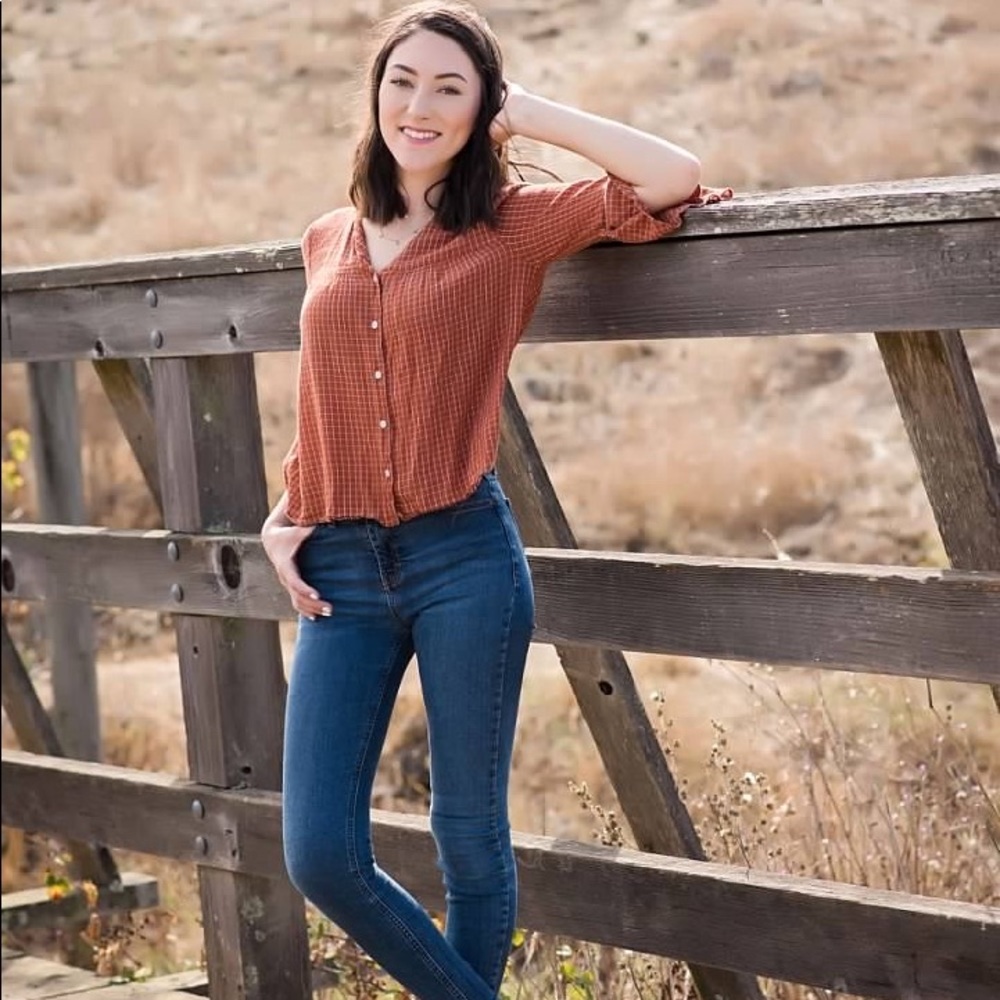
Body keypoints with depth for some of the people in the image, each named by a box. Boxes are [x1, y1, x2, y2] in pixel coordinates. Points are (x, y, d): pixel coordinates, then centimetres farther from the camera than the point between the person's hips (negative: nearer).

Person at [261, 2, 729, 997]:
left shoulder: (514, 225, 0)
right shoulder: (326, 242, 12)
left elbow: (675, 180, -14)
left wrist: (528, 113, -5)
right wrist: (280, 516, 9)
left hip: (463, 560, -4)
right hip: (341, 573, 4)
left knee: (468, 835, 7)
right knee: (320, 856, -1)